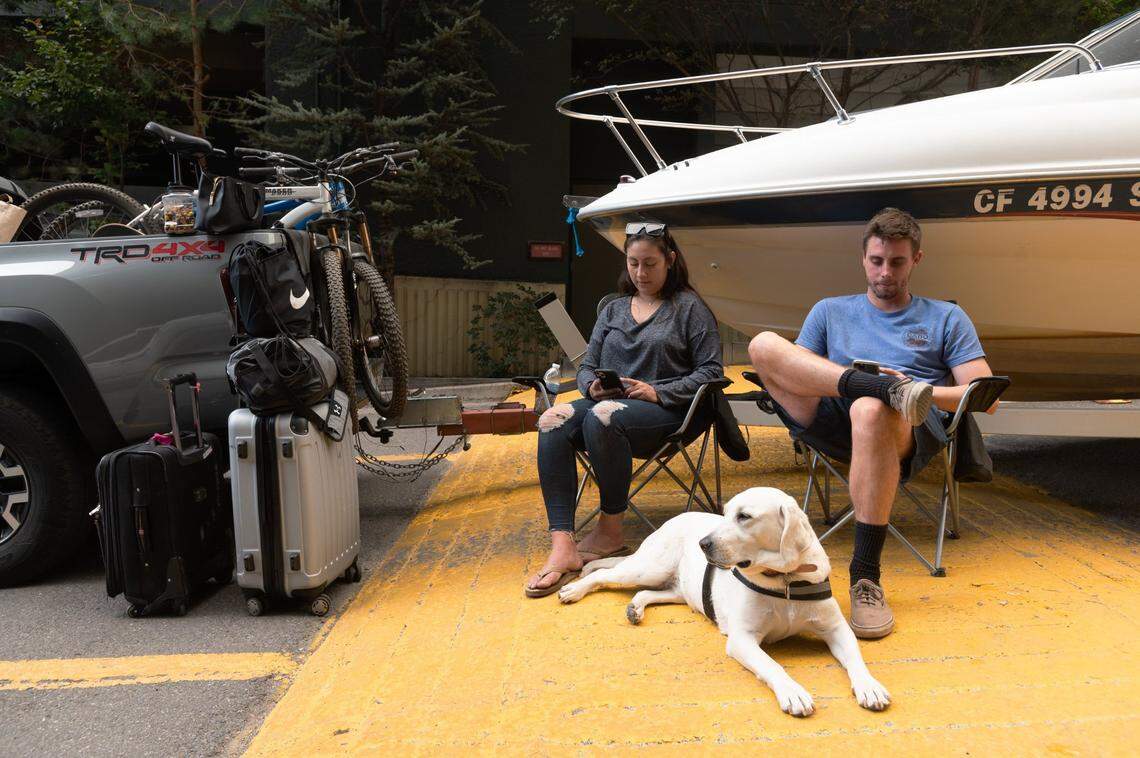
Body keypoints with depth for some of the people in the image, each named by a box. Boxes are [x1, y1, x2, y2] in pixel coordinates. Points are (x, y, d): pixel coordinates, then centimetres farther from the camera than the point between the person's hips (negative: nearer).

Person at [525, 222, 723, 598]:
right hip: (608, 401, 5)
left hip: (666, 412, -5)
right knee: (553, 421, -28)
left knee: (603, 417, -38)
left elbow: (711, 370, -1)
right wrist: (593, 385, -5)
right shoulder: (613, 309, 22)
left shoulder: (689, 307, 7)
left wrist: (657, 392, -14)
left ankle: (611, 531, -21)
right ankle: (562, 547, -37)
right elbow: (586, 366, 21)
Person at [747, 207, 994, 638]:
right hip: (834, 422, 2)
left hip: (913, 432, -2)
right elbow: (792, 376, 15)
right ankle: (889, 387, -32)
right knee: (763, 344, -19)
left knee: (870, 410, -42)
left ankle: (865, 576, -35)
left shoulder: (946, 318, 24)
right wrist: (857, 379, -5)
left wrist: (922, 393, -6)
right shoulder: (830, 312, 28)